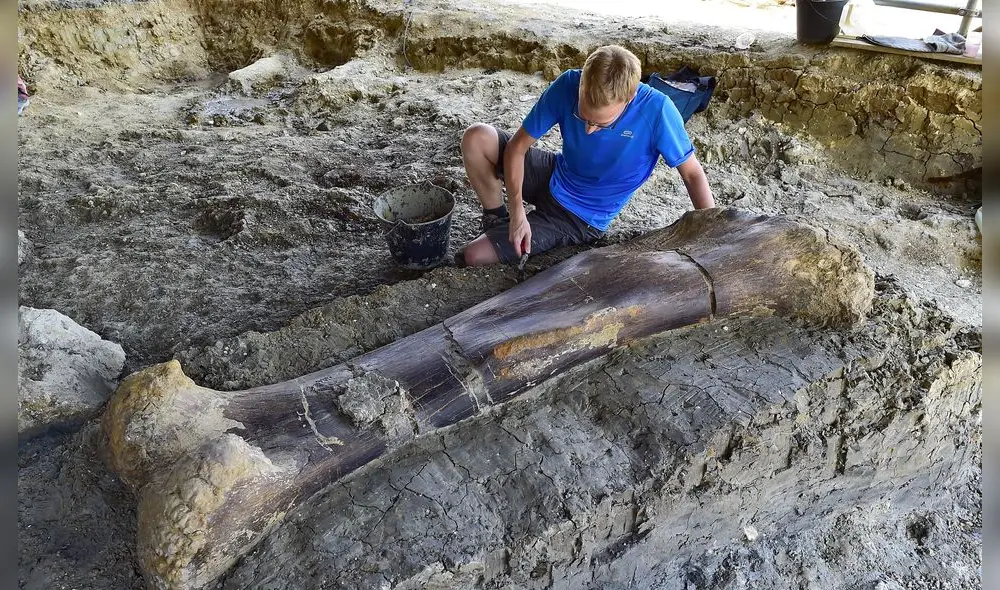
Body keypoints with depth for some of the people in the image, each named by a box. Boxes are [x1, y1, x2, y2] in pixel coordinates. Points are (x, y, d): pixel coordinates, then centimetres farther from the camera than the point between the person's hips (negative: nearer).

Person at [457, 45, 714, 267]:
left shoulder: (656, 110, -29)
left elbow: (692, 172, -16)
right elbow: (518, 145, -15)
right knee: (476, 138, -19)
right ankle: (498, 218, 4)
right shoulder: (567, 86, -22)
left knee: (470, 258, -15)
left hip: (580, 219, -3)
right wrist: (517, 212, -25)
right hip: (553, 177, 4)